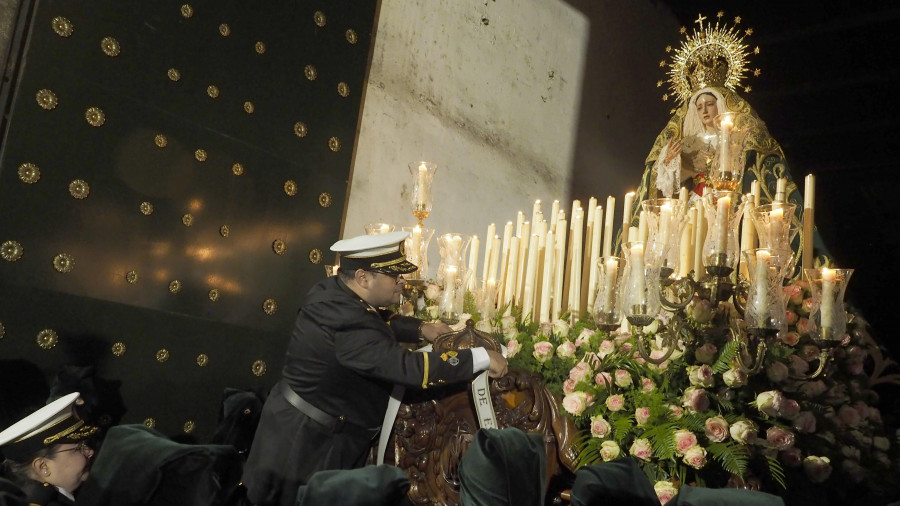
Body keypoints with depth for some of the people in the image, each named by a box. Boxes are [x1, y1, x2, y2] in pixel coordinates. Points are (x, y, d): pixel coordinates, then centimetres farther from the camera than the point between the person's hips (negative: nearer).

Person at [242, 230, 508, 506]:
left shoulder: (332, 290, -2)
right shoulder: (347, 325, -32)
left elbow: (378, 320, 16)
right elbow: (409, 367, -36)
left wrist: (421, 329, 2)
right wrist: (481, 358, -29)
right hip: (307, 440, -9)